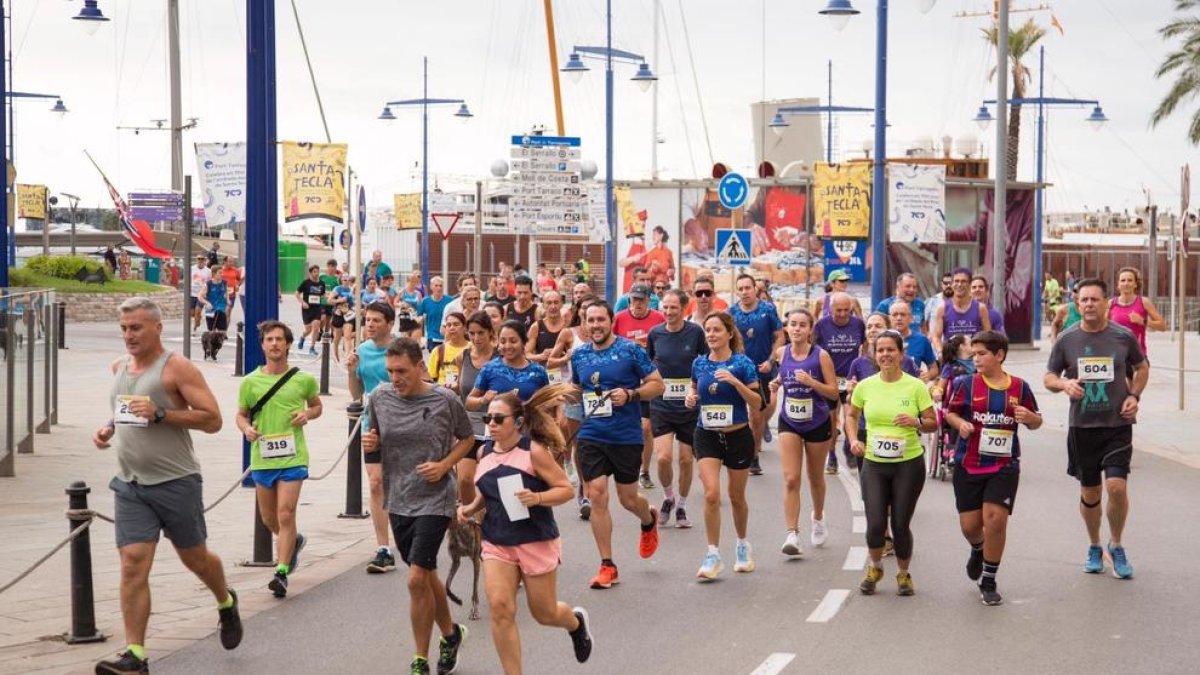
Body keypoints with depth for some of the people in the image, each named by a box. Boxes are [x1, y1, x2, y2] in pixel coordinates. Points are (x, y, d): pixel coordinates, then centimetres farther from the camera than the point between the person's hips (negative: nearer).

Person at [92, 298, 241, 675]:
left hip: (176, 483, -5)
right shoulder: (119, 368, 11)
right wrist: (109, 430, 8)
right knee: (133, 564, -7)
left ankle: (226, 604, 43)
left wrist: (160, 414, -23)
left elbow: (212, 420, -14)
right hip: (130, 485, 5)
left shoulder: (176, 368, -10)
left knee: (194, 557, 12)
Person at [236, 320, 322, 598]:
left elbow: (317, 406, 15)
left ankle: (281, 573, -8)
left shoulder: (303, 380, -1)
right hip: (262, 458, 3)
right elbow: (241, 414, 13)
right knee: (268, 518, 15)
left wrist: (307, 414, -7)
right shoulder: (250, 382, 2)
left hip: (293, 457, -3)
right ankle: (294, 541, 46)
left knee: (285, 515, -12)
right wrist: (246, 428, -9)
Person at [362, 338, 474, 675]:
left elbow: (467, 439, 4)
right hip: (398, 500, 5)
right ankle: (450, 633, 41)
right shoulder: (380, 399, 0)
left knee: (417, 579, -13)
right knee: (427, 576, 17)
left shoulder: (445, 400, -10)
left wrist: (444, 465, -12)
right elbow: (375, 441, 15)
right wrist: (369, 444, -9)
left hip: (434, 499, -5)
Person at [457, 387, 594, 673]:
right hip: (496, 543, 4)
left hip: (536, 542, -4)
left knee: (545, 613, 9)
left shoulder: (534, 451, -12)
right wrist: (472, 508, 3)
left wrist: (537, 498, -27)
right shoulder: (484, 453, 4)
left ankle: (576, 622, 46)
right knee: (499, 608, -14)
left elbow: (566, 489, -11)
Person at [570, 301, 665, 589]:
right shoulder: (579, 355, 8)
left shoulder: (630, 350, -6)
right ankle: (607, 566, 2)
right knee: (597, 496, -5)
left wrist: (630, 394, -19)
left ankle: (649, 521, 45)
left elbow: (657, 384, -5)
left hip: (627, 437, -3)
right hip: (591, 436, 3)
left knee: (628, 498, 6)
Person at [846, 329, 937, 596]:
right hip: (873, 464, 1)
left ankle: (904, 574, 27)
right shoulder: (865, 386, 0)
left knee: (901, 525, 2)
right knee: (875, 524, -6)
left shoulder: (915, 386, -6)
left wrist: (916, 423, -22)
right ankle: (874, 568, 24)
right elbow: (851, 415, 17)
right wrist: (854, 439, 0)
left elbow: (933, 423, -1)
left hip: (909, 464, -1)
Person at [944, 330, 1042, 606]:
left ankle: (988, 582, 6)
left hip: (1004, 466, -1)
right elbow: (950, 412, 9)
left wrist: (1029, 417, -11)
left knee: (995, 520, -11)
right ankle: (978, 551, 43)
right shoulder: (966, 384, -1)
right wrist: (960, 423, -12)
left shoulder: (1019, 387, 1)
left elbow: (1036, 422, 12)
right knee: (970, 525, 4)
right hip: (968, 464, 1)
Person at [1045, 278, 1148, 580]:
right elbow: (1049, 378, 7)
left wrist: (1134, 396, -2)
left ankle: (1116, 546, 8)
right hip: (1082, 426, 2)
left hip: (1118, 424, -1)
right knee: (1090, 492, 10)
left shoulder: (1123, 336, -2)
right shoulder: (1066, 340, -1)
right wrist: (1064, 384, -16)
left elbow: (1142, 368, 15)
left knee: (1116, 486, -14)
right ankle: (1094, 548, 31)